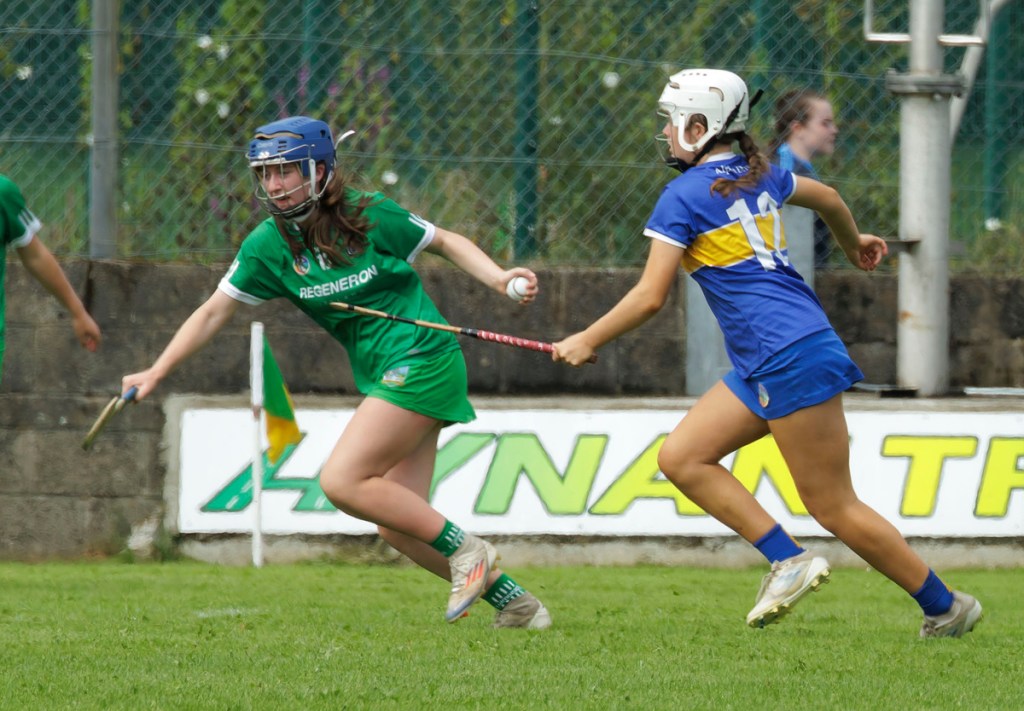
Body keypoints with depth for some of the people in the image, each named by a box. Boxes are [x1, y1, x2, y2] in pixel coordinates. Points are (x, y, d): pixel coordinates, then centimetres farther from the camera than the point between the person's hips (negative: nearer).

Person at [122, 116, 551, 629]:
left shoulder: (368, 215, -9)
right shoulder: (267, 246, 2)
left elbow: (445, 243, 4)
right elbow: (214, 313, 6)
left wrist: (499, 278, -11)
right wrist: (157, 372, -1)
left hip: (421, 359, -6)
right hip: (382, 376, 6)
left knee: (341, 481, -19)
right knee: (396, 526, 0)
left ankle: (465, 549, -8)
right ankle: (516, 603, 11)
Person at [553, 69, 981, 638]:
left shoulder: (685, 196, -9)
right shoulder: (759, 176, 14)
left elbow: (650, 298, -11)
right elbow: (828, 198, 32)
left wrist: (586, 342, 2)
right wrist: (854, 244, 53)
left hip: (792, 358, -9)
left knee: (834, 507, -4)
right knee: (682, 458, 6)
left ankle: (947, 607, 4)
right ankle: (790, 560, 0)